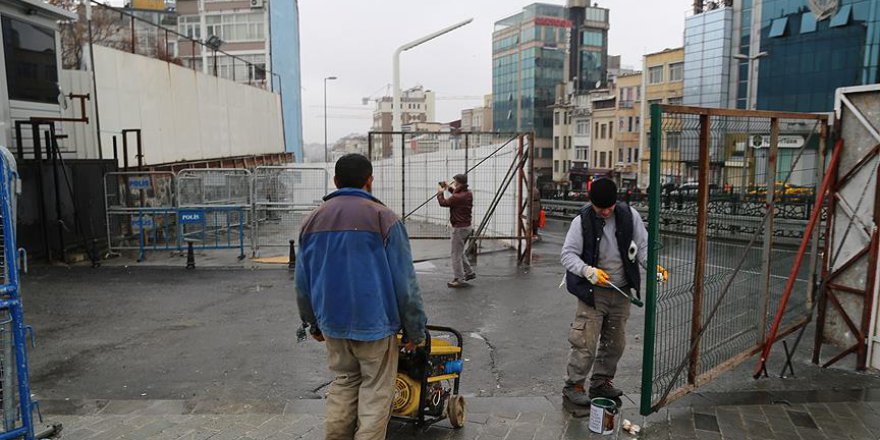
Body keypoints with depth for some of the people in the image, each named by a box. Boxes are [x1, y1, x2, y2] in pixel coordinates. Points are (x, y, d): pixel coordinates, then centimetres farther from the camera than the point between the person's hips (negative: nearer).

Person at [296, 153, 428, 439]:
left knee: (344, 383, 21)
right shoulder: (384, 218, -11)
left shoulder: (313, 221, 4)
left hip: (332, 322, 5)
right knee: (376, 390, 7)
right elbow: (404, 282, -10)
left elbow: (303, 280, 11)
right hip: (374, 322, -5)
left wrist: (313, 322, 22)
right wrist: (415, 328, -1)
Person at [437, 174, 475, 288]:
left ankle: (460, 280, 4)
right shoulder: (468, 194, 3)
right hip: (467, 227, 9)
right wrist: (450, 188, 16)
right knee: (460, 252, 24)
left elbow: (443, 203, -12)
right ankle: (469, 272, 28)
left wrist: (440, 193, 5)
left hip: (459, 228, -9)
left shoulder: (457, 197, -23)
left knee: (456, 255, 0)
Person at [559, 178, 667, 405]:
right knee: (586, 341, -7)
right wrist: (588, 271, -26)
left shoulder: (629, 216, -4)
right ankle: (573, 385, 11)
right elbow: (568, 254, -10)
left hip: (622, 292, 4)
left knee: (615, 342, 15)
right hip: (593, 291, -4)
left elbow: (642, 245, 3)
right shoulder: (582, 221, -11)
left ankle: (601, 382, 33)